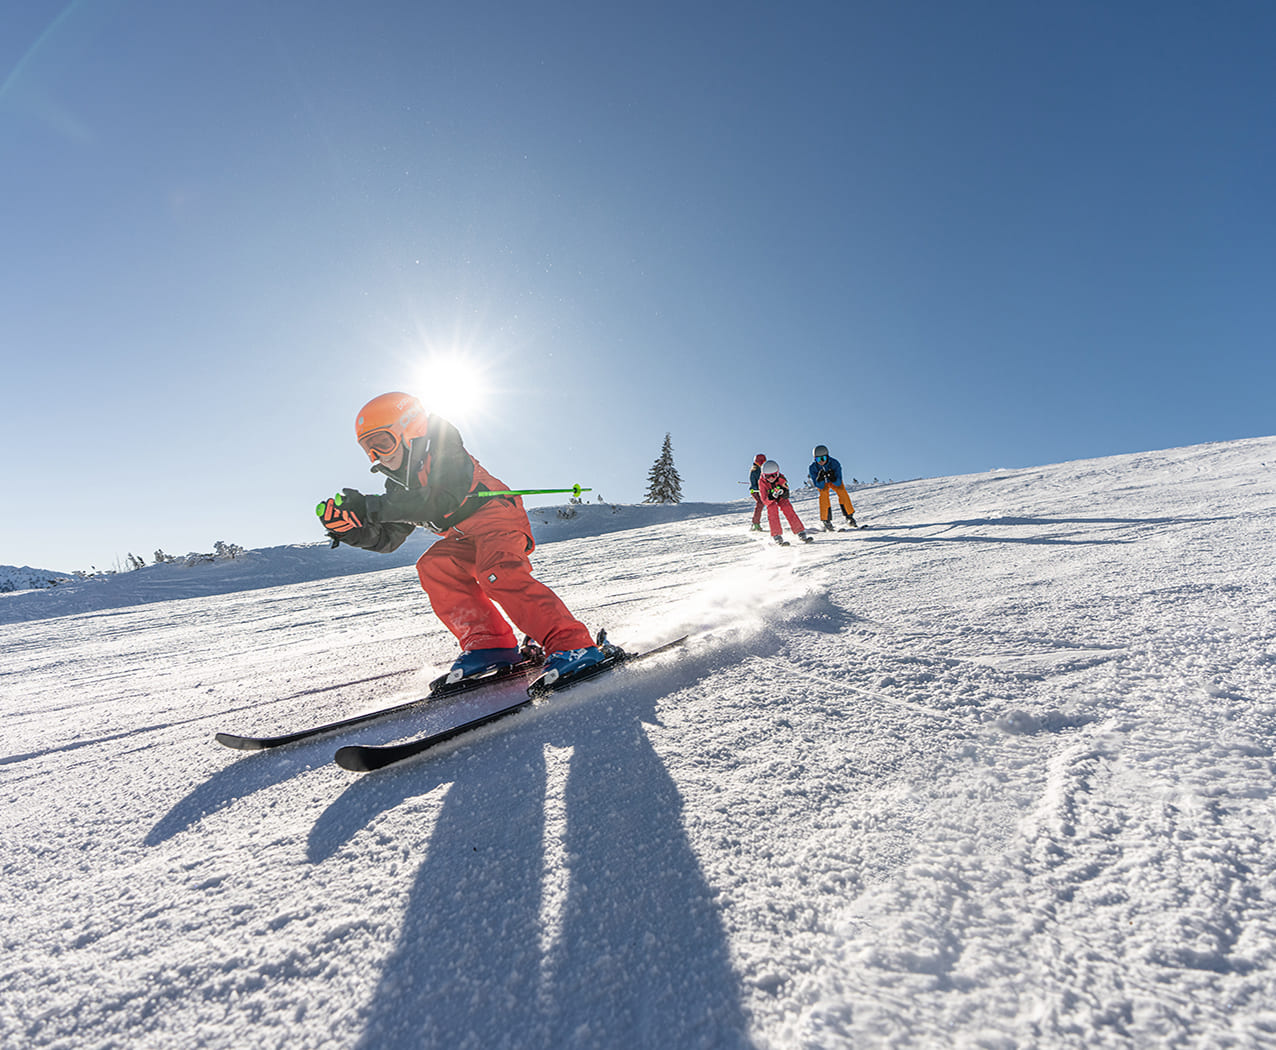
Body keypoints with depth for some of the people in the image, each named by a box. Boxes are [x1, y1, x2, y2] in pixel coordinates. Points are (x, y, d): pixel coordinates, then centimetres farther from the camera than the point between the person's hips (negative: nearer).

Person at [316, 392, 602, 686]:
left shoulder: (442, 447, -10)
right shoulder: (401, 485, 14)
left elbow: (443, 499, -27)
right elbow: (387, 539, 13)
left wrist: (373, 507, -25)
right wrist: (349, 527, -6)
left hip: (499, 517, -8)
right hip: (465, 538, 9)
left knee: (499, 573, -31)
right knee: (434, 566, -14)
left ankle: (572, 645, -36)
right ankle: (487, 644, -15)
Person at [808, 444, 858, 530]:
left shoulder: (835, 463, -33)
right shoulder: (812, 468, -32)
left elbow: (838, 483, -32)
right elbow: (819, 486, -31)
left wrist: (833, 478, -52)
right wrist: (820, 478, -51)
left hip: (835, 480, 1)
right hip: (821, 482, -1)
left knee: (842, 491, -23)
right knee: (823, 494, -28)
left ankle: (849, 517, -6)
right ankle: (827, 521, -20)